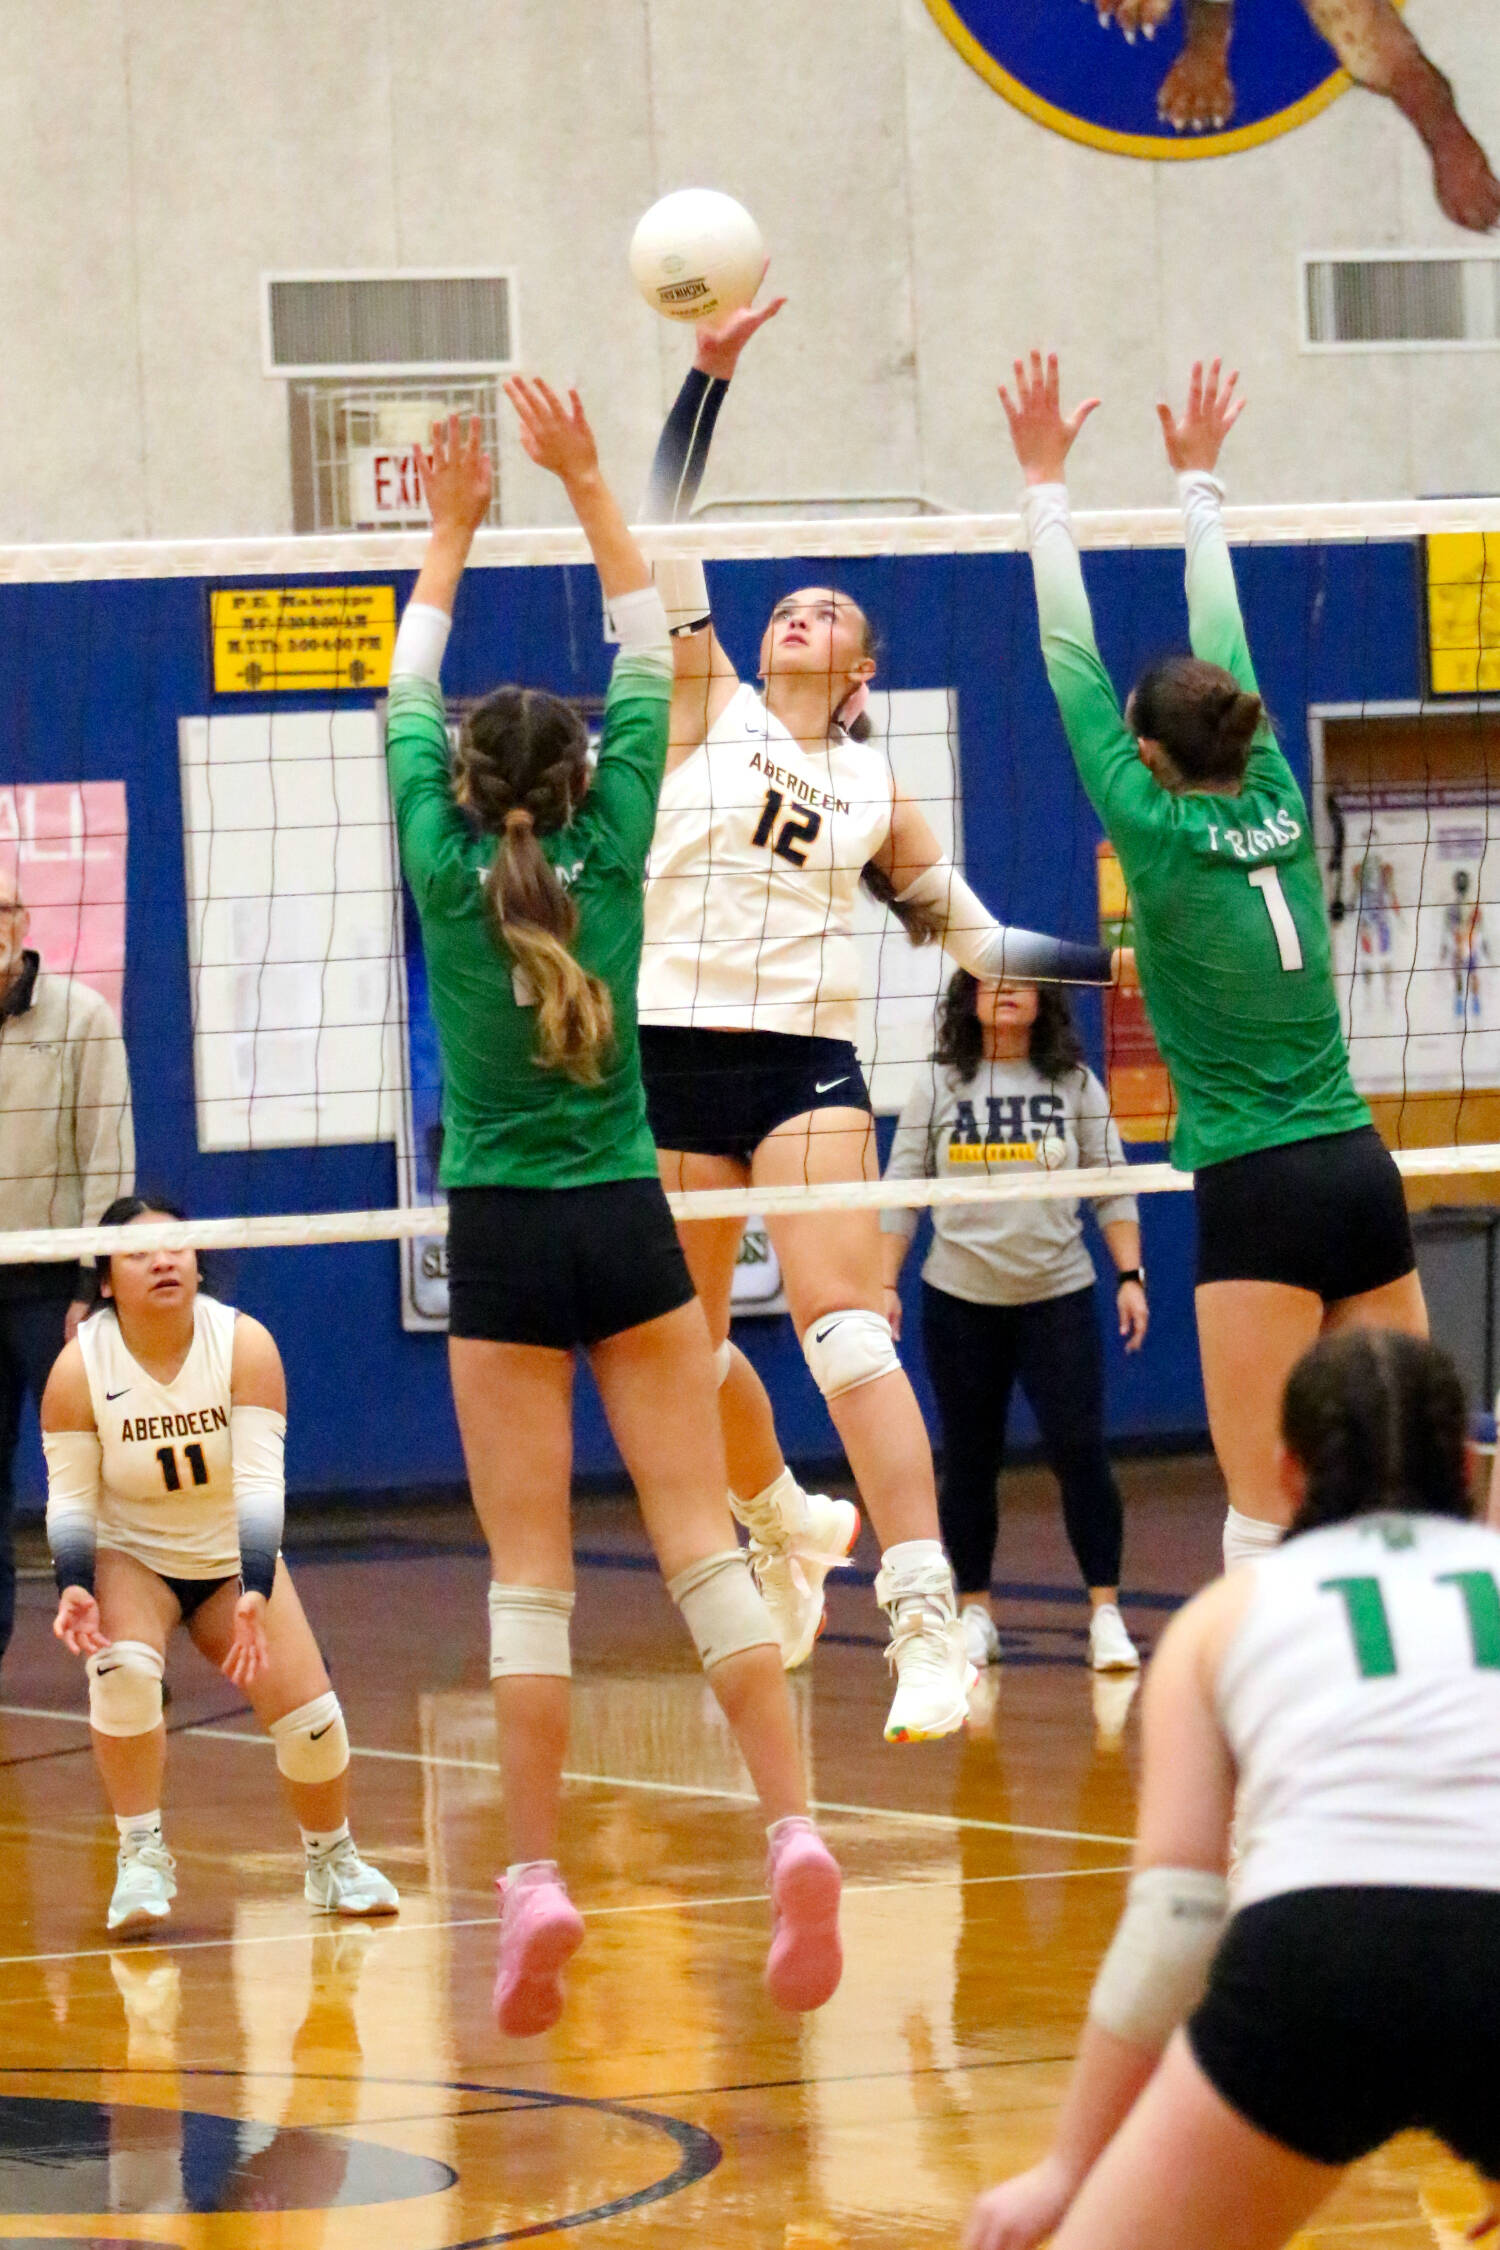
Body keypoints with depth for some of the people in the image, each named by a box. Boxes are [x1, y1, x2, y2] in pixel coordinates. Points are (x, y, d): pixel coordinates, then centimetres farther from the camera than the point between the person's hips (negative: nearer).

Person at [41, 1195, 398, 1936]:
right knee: (122, 1667, -32)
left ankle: (332, 1859, 18)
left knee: (308, 1712, -12)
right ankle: (142, 1859, -18)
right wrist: (74, 1588, -33)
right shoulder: (79, 1367, -19)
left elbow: (261, 1482, -24)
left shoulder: (244, 1345, -20)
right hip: (128, 1560, -1)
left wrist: (255, 1595, -37)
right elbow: (69, 1499, -14)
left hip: (231, 1560, 1)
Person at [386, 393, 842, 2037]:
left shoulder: (442, 870, -4)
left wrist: (450, 534, 21)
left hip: (502, 1239, -1)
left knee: (529, 1576, -1)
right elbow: (650, 665, 7)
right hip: (627, 1225, 1)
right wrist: (586, 487, 12)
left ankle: (535, 1882, -8)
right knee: (702, 1544, -2)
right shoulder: (610, 855, -2)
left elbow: (406, 699, 11)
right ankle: (792, 1831, -15)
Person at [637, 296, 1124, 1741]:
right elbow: (658, 532, 1)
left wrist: (1121, 960, 15)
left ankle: (928, 1620, -24)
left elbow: (972, 941, 23)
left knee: (846, 1331, -17)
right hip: (672, 1054, 1)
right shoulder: (706, 708, 10)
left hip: (809, 1066, -1)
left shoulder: (878, 793, 14)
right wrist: (710, 370, -6)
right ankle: (790, 1523, 36)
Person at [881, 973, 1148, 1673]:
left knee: (1080, 1450, -9)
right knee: (968, 1461, 6)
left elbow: (1113, 1189, 5)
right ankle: (974, 1613, 17)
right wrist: (884, 1284, -3)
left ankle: (1106, 1614, -5)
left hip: (1059, 1295, -1)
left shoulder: (1075, 1085, 4)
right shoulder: (936, 1087, 3)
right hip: (959, 1299, 1)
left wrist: (1130, 1277, -2)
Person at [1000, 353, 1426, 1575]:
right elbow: (1225, 650, 20)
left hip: (1260, 1196, -6)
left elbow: (1072, 661, 0)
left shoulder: (1157, 831, -5)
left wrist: (1047, 484, 7)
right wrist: (1198, 478, 31)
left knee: (1266, 1514, -6)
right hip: (1364, 1172, 6)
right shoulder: (1278, 807, 8)